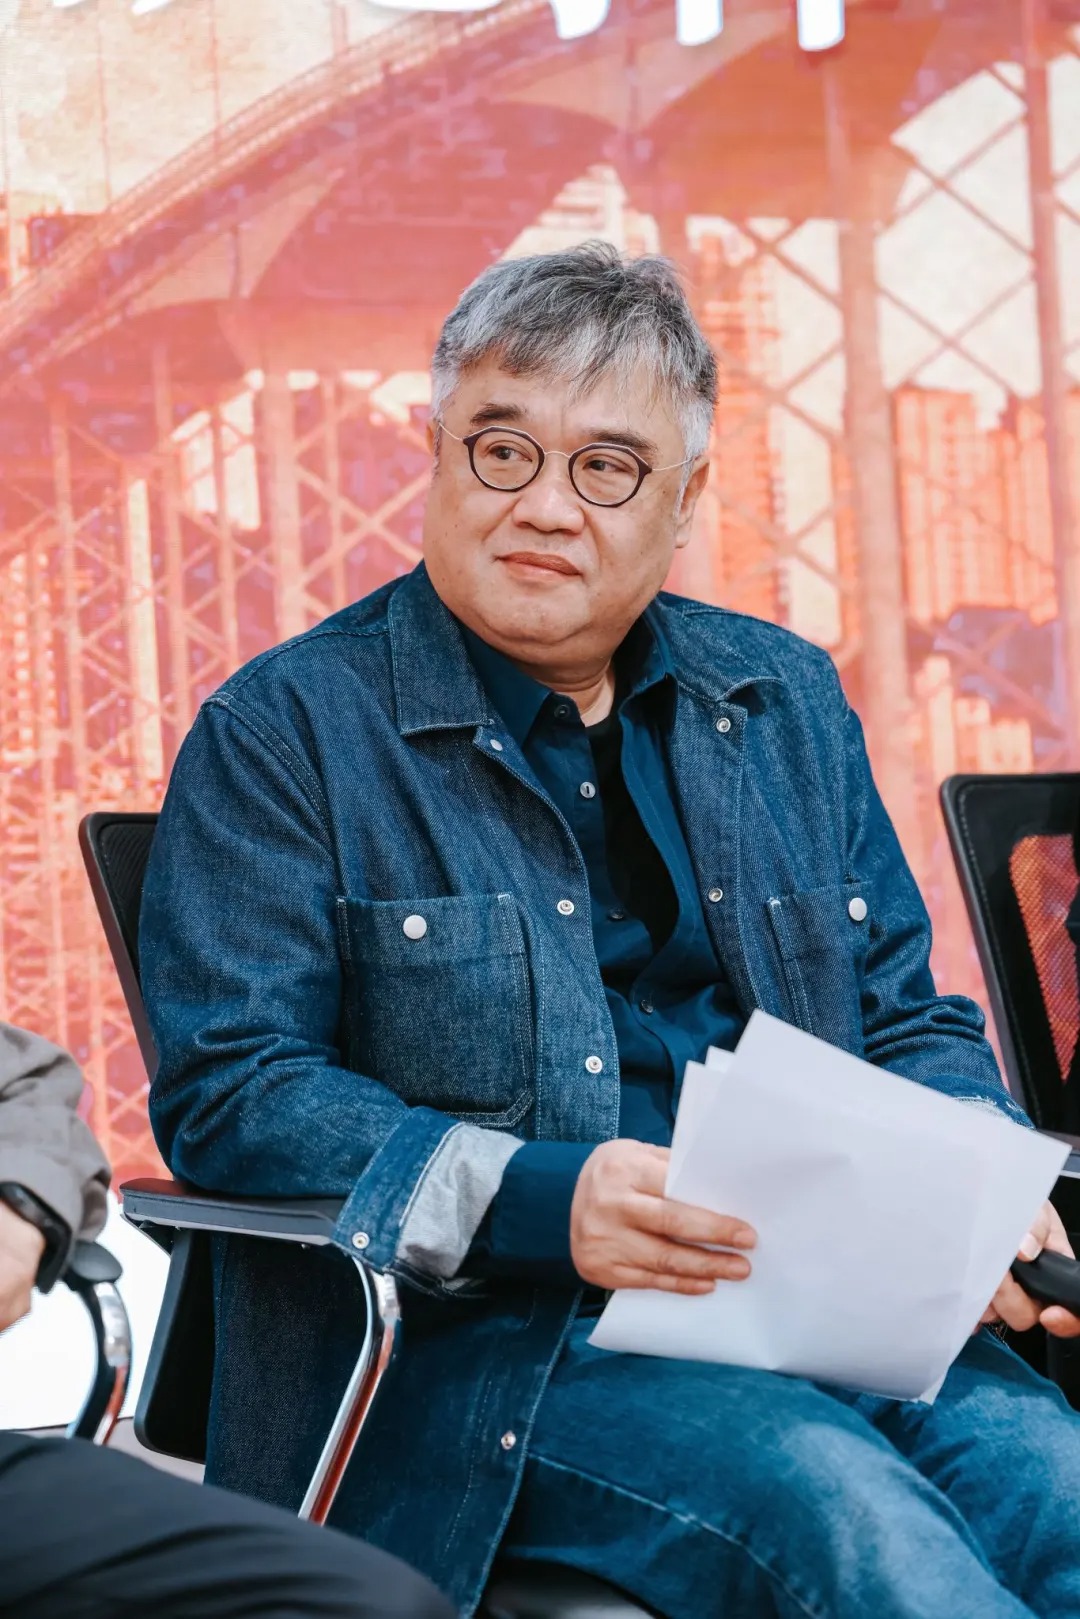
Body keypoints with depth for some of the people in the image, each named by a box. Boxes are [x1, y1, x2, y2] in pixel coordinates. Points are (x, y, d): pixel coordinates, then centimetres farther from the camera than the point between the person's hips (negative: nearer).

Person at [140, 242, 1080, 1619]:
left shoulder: (787, 703, 18)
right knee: (827, 1497, -30)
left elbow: (909, 1023, 21)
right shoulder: (282, 734, 2)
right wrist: (535, 1199, -20)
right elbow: (225, 1091, -6)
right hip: (478, 1344, -4)